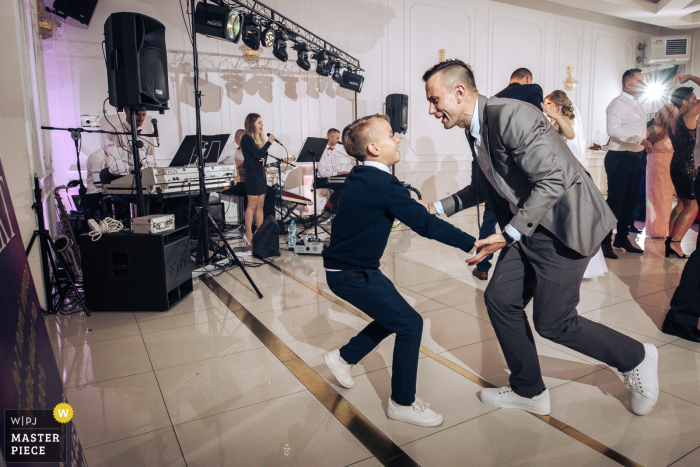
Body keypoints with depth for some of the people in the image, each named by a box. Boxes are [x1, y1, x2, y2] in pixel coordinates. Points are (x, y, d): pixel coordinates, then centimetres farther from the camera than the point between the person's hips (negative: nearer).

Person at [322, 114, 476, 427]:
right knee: (410, 324, -5)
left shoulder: (360, 178, 7)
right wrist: (472, 243, -23)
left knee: (394, 316, 20)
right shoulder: (384, 185, -22)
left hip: (351, 267, 10)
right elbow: (425, 224, -25)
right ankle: (403, 404, 9)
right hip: (351, 275, -10)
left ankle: (344, 358, 35)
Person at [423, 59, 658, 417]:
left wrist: (508, 236, -27)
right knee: (500, 299, 7)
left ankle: (635, 358, 26)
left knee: (552, 323, -1)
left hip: (565, 224, -9)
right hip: (528, 227, 9)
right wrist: (440, 208, 13)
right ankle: (529, 391, 24)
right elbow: (486, 184, 21)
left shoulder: (510, 115, -23)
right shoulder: (474, 130, 7)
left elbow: (553, 181, -26)